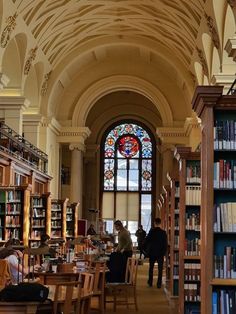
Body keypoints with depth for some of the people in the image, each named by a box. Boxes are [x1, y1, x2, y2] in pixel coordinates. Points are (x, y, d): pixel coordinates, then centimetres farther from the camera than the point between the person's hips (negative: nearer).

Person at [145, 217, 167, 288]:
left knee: (151, 267, 15)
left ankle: (150, 282, 19)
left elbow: (146, 241, -5)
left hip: (152, 252, 1)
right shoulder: (163, 232, -6)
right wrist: (164, 252, 5)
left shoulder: (151, 231, -7)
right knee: (160, 269, 3)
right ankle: (159, 284, 0)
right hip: (160, 253, 0)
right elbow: (165, 244, -3)